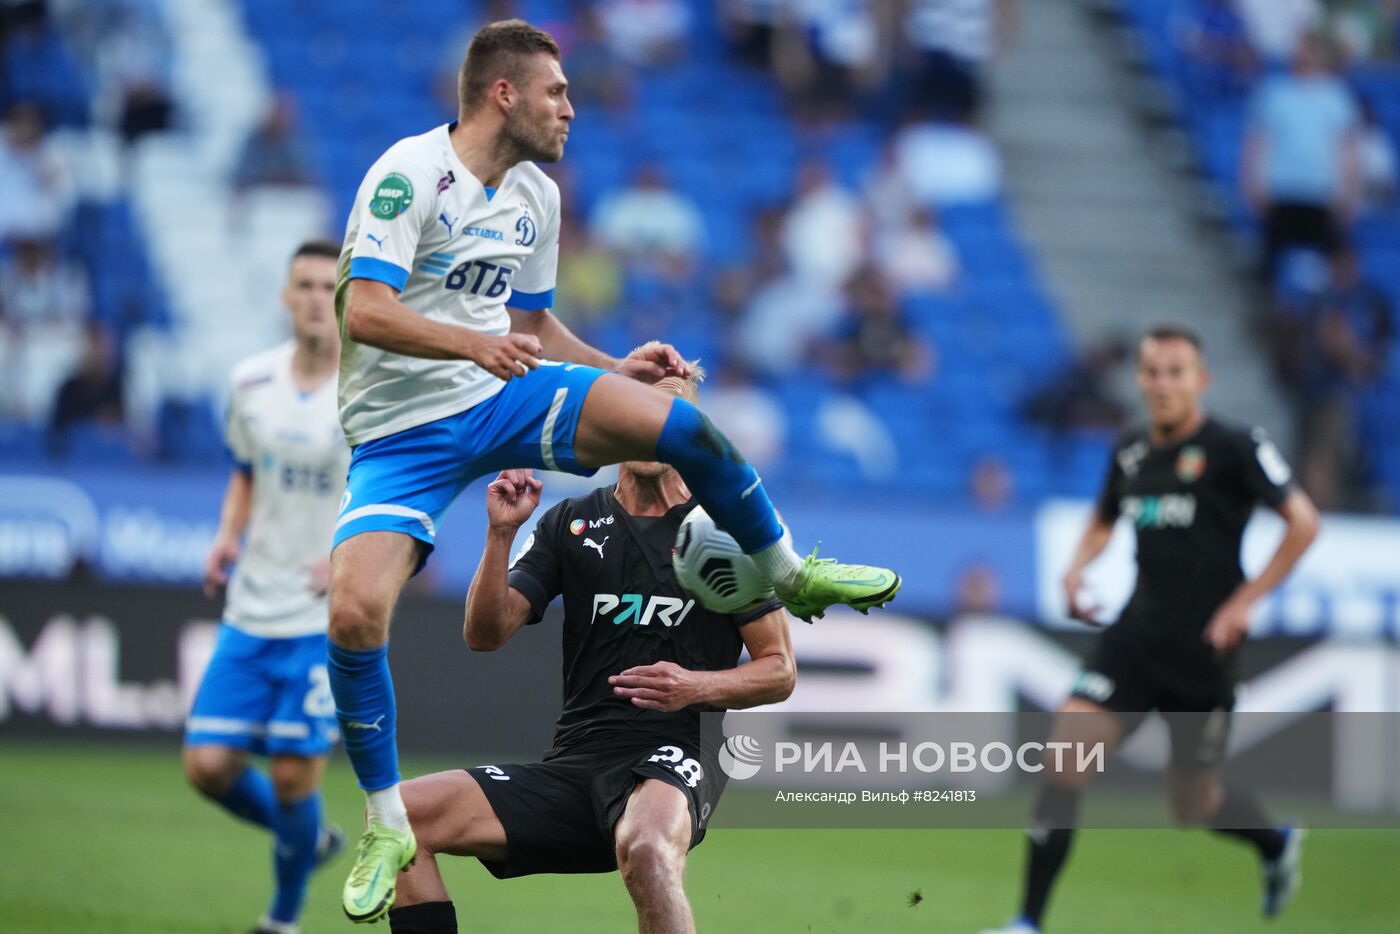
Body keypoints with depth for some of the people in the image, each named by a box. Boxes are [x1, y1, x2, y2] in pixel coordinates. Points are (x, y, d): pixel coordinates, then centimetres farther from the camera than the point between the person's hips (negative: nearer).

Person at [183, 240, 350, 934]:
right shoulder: (251, 382, 4)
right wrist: (227, 537, 2)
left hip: (330, 619, -5)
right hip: (249, 614, 5)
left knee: (292, 773, -6)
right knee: (208, 765, -2)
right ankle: (310, 841, 27)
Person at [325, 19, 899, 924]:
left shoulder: (538, 196, 8)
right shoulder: (411, 172, -17)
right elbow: (363, 312, -25)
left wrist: (615, 369, 6)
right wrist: (474, 343, -38)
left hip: (505, 399, 5)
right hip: (401, 433, -5)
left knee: (682, 423, -14)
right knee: (354, 613, -24)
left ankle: (790, 575, 12)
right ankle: (387, 828, -6)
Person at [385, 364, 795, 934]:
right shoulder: (571, 523, 15)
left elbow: (779, 671, 6)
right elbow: (485, 635, 7)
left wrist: (699, 686, -13)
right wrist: (501, 533, -7)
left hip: (674, 753, -5)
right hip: (574, 762, 5)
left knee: (645, 850, -42)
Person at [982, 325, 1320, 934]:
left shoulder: (1235, 449, -9)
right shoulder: (1130, 452, 8)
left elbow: (1303, 523, -10)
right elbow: (1104, 518, 27)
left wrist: (1244, 601, -14)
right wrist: (1078, 568, 7)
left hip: (1202, 649, -5)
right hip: (1137, 634, 5)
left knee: (1194, 804, 5)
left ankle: (1276, 844, 41)